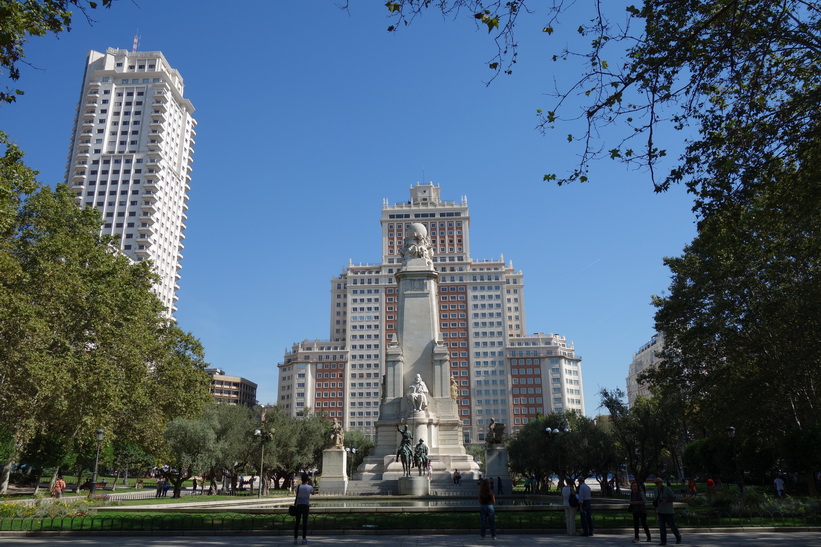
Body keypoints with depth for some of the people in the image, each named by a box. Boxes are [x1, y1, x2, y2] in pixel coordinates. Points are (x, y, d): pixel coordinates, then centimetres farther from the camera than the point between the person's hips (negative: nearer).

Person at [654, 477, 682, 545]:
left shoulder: (667, 489, -12)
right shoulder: (656, 490, 5)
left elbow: (674, 497, -8)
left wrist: (666, 500, -23)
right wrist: (656, 511, 13)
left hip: (668, 511, -4)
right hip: (661, 512, 4)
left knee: (672, 525, 7)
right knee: (661, 526, -5)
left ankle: (678, 537, 33)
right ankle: (663, 541, 0)